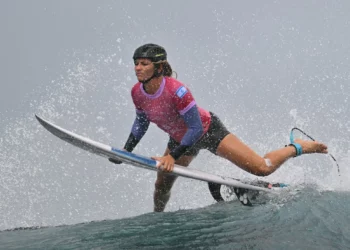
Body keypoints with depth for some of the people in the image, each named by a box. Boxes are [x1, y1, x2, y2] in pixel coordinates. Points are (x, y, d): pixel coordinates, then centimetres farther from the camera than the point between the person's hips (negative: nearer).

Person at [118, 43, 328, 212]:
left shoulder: (176, 90, -36)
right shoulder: (137, 93, -15)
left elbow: (196, 128, -30)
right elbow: (141, 122, 7)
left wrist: (173, 156, -31)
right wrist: (126, 151, 1)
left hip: (208, 130, -6)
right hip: (180, 138, 6)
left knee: (262, 168, -10)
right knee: (161, 188, 5)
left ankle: (297, 147, 16)